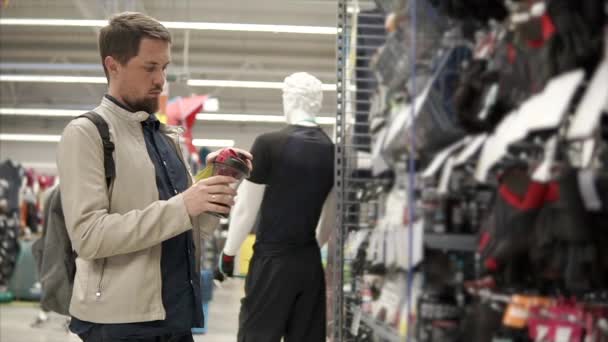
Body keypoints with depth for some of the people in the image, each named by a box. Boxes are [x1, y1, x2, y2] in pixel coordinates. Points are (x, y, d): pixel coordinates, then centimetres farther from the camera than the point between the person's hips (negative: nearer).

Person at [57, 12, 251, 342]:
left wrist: (212, 187, -4)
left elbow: (190, 230, 14)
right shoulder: (86, 133, -6)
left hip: (177, 315, 6)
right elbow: (88, 235, -17)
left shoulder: (169, 138, 14)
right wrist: (181, 206, -21)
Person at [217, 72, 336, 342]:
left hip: (272, 259, -5)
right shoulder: (334, 151, 4)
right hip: (311, 261, 5)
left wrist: (228, 253, 5)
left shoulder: (269, 144, -10)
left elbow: (246, 209, -7)